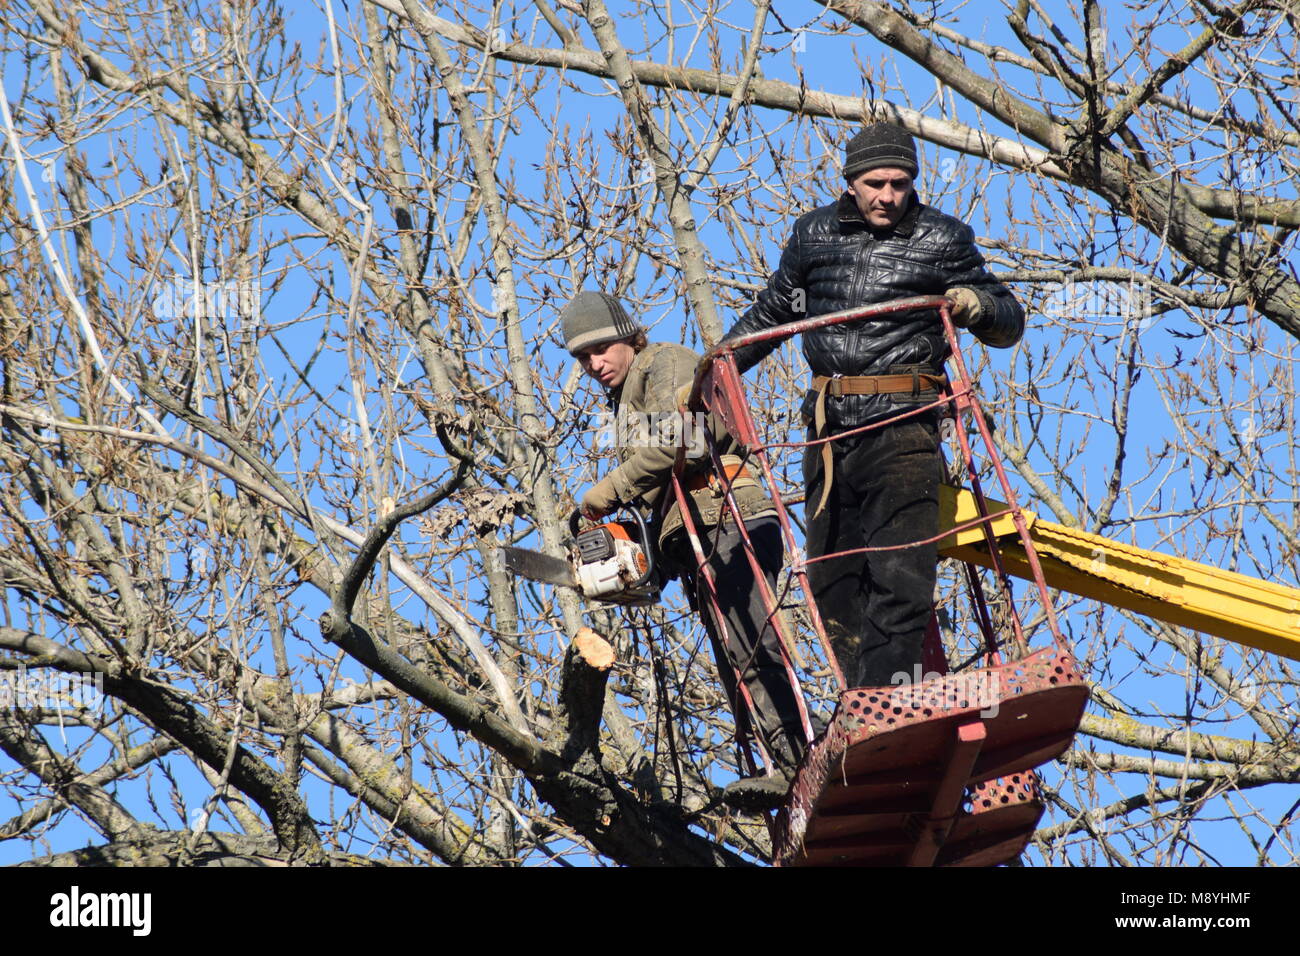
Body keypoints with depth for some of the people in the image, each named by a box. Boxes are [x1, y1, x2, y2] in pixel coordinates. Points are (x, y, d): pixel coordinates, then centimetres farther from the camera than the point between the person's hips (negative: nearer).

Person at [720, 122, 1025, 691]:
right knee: (832, 578, 6)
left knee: (900, 572, -15)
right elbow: (771, 313, 28)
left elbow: (1009, 325, 11)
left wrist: (978, 304, -11)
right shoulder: (814, 234, 13)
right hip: (829, 428, 4)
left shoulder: (943, 241, 5)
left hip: (902, 427, -4)